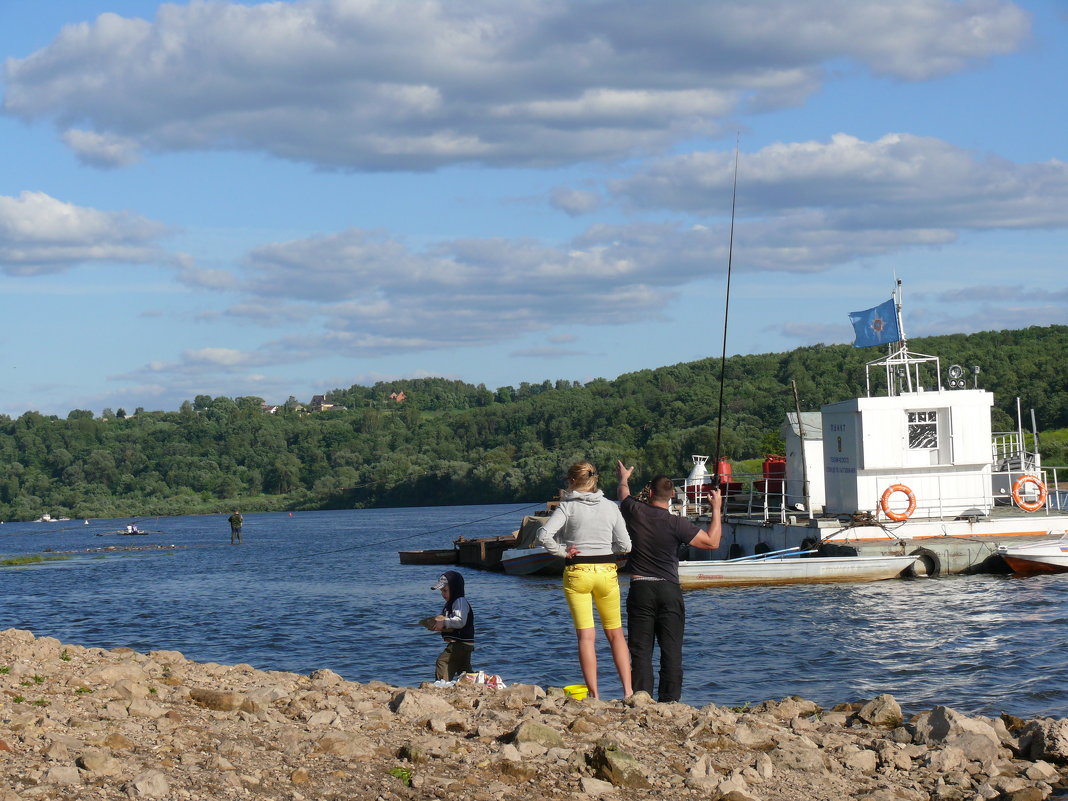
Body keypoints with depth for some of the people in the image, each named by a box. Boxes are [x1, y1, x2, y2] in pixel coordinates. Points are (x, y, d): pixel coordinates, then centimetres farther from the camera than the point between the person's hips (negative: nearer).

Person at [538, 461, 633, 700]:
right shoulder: (610, 507, 4)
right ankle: (628, 691, 5)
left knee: (586, 636, 1)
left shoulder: (567, 506, -5)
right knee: (615, 634, 13)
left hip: (577, 572, -2)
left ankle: (594, 695, -3)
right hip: (607, 571, 2)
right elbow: (625, 545, 1)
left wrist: (562, 551, -3)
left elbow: (544, 535, -17)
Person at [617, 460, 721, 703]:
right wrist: (716, 509, 4)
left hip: (640, 589, 1)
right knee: (672, 650, 2)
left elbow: (624, 494, 23)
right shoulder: (677, 523, -9)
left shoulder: (636, 513, -2)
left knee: (640, 649, 2)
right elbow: (712, 541, -7)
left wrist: (623, 478, 46)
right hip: (669, 590, -1)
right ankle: (670, 700, -2)